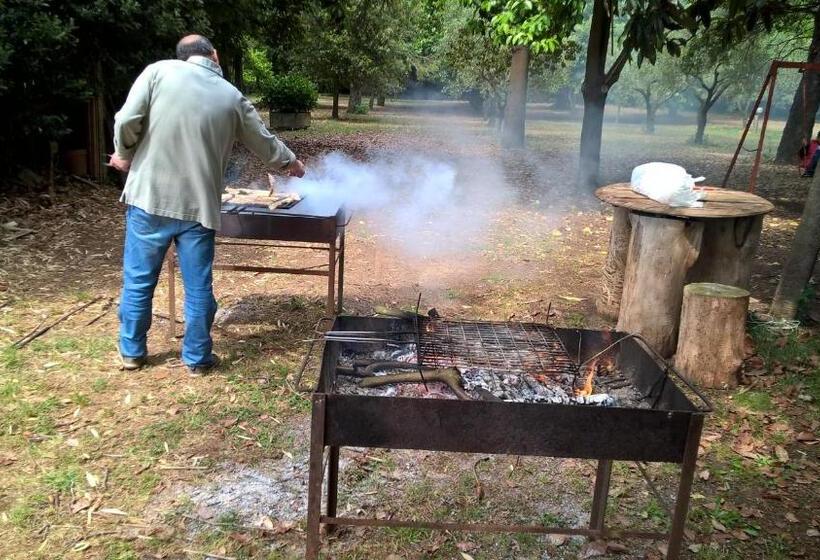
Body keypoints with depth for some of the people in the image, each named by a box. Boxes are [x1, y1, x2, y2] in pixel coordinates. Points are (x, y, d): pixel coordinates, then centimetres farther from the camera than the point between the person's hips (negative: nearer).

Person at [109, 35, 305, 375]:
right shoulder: (232, 97, 6)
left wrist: (125, 155, 11)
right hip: (198, 206, 1)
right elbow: (266, 144, 15)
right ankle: (197, 358, 22)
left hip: (149, 198, 0)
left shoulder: (159, 71, -1)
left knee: (138, 281, 14)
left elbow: (127, 121, -9)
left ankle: (132, 352, 28)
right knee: (198, 287, 11)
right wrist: (292, 164, 35)